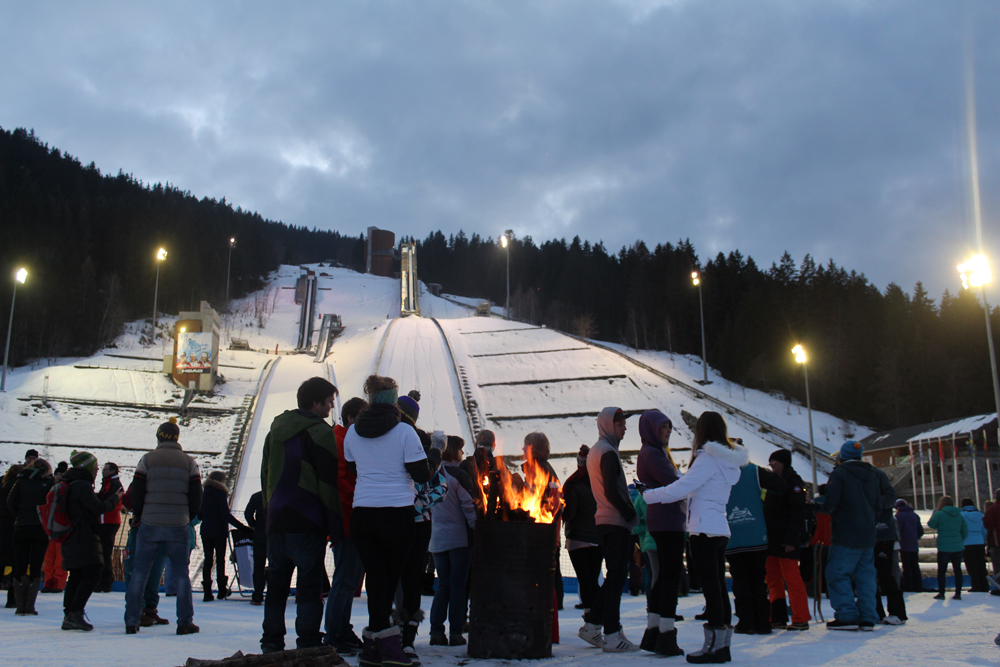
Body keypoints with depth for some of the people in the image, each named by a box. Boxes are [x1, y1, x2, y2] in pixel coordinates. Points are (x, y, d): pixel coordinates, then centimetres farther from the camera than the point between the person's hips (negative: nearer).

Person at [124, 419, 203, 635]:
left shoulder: (147, 460, 0)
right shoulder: (189, 463, 3)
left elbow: (136, 493, 0)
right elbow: (196, 497, 3)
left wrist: (137, 517, 16)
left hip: (149, 526, 0)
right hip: (178, 527, 0)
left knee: (139, 574, 9)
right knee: (181, 574, 7)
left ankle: (131, 622, 9)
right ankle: (185, 623, 4)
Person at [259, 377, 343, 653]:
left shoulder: (276, 429, 14)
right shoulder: (319, 432, -9)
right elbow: (329, 482, -11)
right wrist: (336, 526, -8)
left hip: (275, 520, 7)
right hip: (307, 523, -6)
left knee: (276, 583, 13)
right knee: (309, 586, -3)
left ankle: (271, 643, 16)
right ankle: (308, 645, -5)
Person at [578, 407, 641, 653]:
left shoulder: (595, 451, 19)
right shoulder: (608, 452, -13)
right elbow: (612, 492, -21)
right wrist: (632, 515, -12)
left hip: (604, 521, 10)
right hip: (616, 523, -10)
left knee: (615, 576, 16)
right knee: (616, 578, -7)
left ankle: (591, 625, 18)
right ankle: (612, 635, -4)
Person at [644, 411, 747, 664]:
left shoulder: (708, 459, -12)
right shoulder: (728, 460, 15)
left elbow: (679, 489, -14)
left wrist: (647, 496, -4)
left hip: (705, 529, -9)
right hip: (720, 529, 9)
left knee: (710, 587, -7)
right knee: (718, 586, 11)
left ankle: (714, 646, -6)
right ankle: (723, 644, 15)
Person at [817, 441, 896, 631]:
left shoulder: (839, 474, -9)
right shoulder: (875, 474, 10)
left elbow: (830, 504, -15)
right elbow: (890, 495, 9)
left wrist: (817, 506, 2)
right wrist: (873, 507, 8)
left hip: (846, 537, -7)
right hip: (869, 536, 7)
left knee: (837, 574, -2)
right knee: (866, 576, 10)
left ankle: (847, 616, -8)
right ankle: (868, 618, 8)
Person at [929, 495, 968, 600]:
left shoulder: (939, 514, -9)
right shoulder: (959, 515, 7)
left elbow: (931, 524, 4)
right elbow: (965, 532, 8)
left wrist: (934, 512, 12)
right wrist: (960, 541, 17)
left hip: (944, 548, -4)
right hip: (958, 547, 4)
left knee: (941, 571, 4)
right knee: (957, 570, 9)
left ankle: (941, 593, 4)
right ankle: (958, 593, 9)